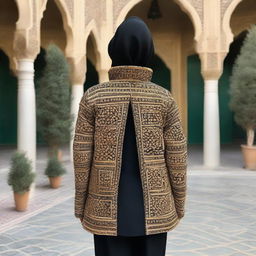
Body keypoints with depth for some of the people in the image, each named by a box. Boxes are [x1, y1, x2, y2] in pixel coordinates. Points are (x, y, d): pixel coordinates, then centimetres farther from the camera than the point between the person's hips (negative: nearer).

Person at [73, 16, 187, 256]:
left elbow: (82, 156, -7)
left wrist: (80, 203, 4)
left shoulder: (92, 97, -10)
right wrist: (179, 201, 8)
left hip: (108, 207, 0)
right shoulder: (164, 98, -7)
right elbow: (177, 156, -5)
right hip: (152, 207, 1)